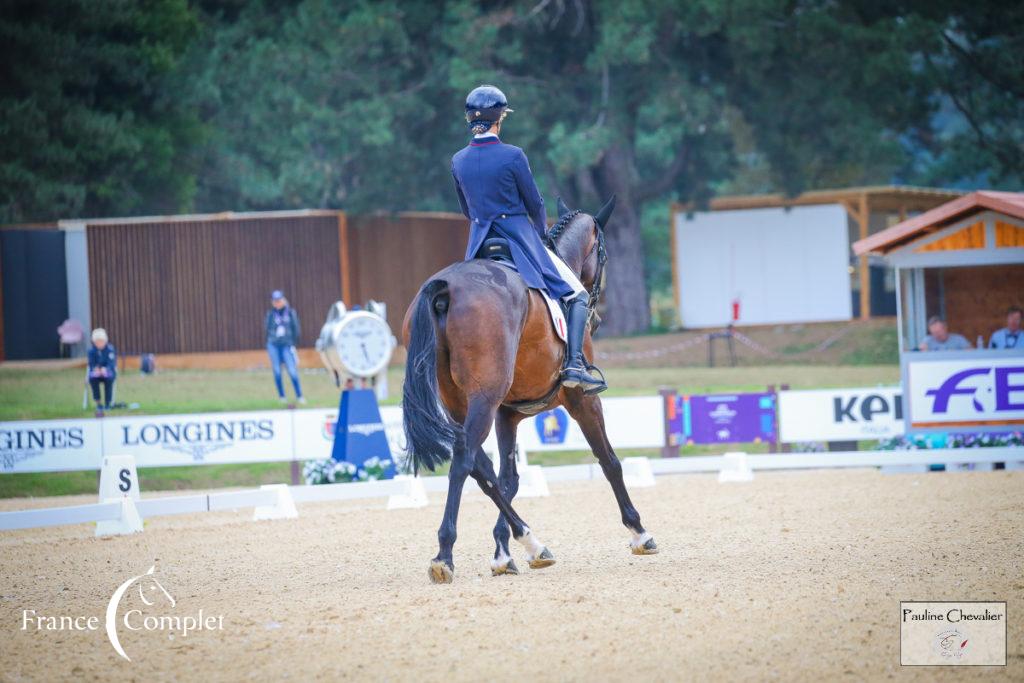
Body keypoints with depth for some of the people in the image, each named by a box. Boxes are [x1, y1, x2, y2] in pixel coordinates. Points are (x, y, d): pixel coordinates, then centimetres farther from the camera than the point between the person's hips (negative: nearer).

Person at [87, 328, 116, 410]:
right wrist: (96, 369, -30)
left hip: (108, 372, -1)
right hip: (96, 373, 1)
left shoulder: (110, 349, -9)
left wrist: (105, 369, -38)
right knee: (92, 379, -33)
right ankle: (98, 402, -21)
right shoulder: (91, 350, -4)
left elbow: (111, 363, -16)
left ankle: (107, 403, -23)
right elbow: (91, 364, -7)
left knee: (108, 378, -36)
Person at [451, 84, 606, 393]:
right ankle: (574, 364, -12)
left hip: (480, 244, 5)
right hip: (520, 238, -5)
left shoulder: (458, 161, 2)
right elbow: (535, 203, -4)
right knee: (577, 295, 4)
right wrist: (542, 233, 15)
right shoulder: (512, 156, -14)